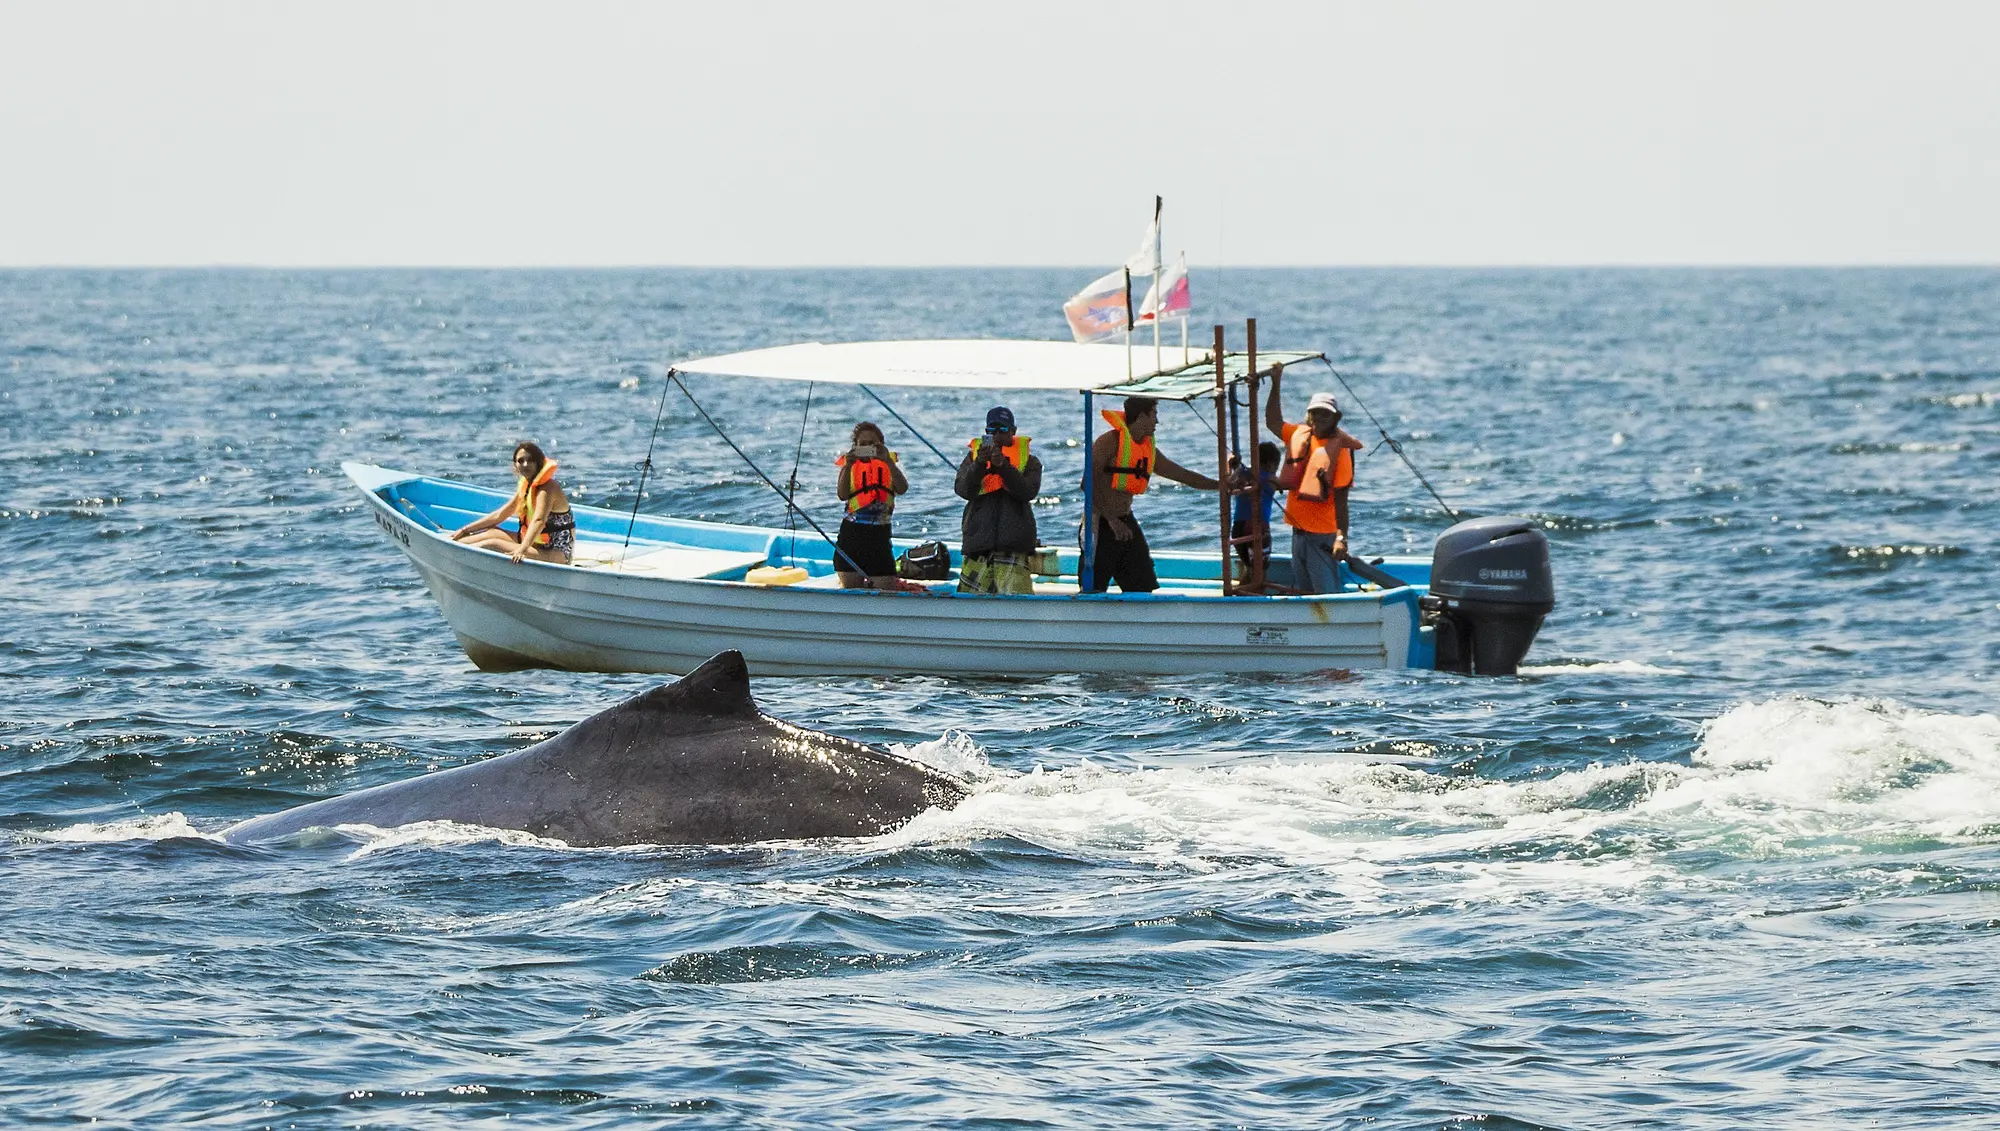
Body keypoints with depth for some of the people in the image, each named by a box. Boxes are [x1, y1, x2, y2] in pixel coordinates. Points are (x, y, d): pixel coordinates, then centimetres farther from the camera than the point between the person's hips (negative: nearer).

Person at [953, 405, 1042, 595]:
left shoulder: (1029, 461, 10)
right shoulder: (974, 456, 14)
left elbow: (1028, 492, -7)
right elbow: (963, 490, -1)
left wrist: (1004, 467, -18)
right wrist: (979, 464, -17)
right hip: (978, 536, 2)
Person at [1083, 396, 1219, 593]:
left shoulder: (1149, 450, 12)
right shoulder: (1110, 442, -12)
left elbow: (1184, 475, 21)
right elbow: (1090, 483, -19)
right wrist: (1111, 519, -24)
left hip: (1126, 524, 8)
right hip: (1101, 524, -8)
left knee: (1142, 587, 4)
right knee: (1093, 591, -8)